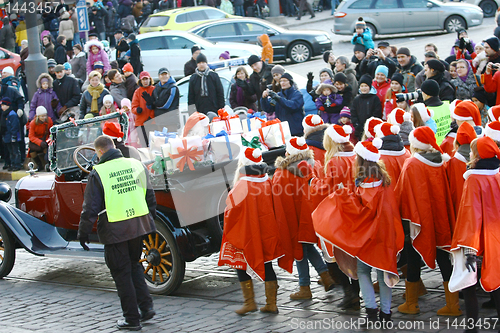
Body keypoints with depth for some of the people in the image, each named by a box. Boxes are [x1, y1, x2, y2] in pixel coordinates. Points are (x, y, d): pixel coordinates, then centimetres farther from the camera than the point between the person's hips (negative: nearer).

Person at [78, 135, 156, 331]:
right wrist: (151, 220, 25)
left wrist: (83, 233, 3)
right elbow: (150, 196, 13)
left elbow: (90, 208, -8)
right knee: (134, 265, 23)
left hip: (115, 230, -5)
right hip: (139, 225, 5)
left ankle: (132, 319, 11)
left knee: (121, 273, 5)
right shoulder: (136, 165, 5)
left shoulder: (98, 173, -11)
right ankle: (146, 307, 18)